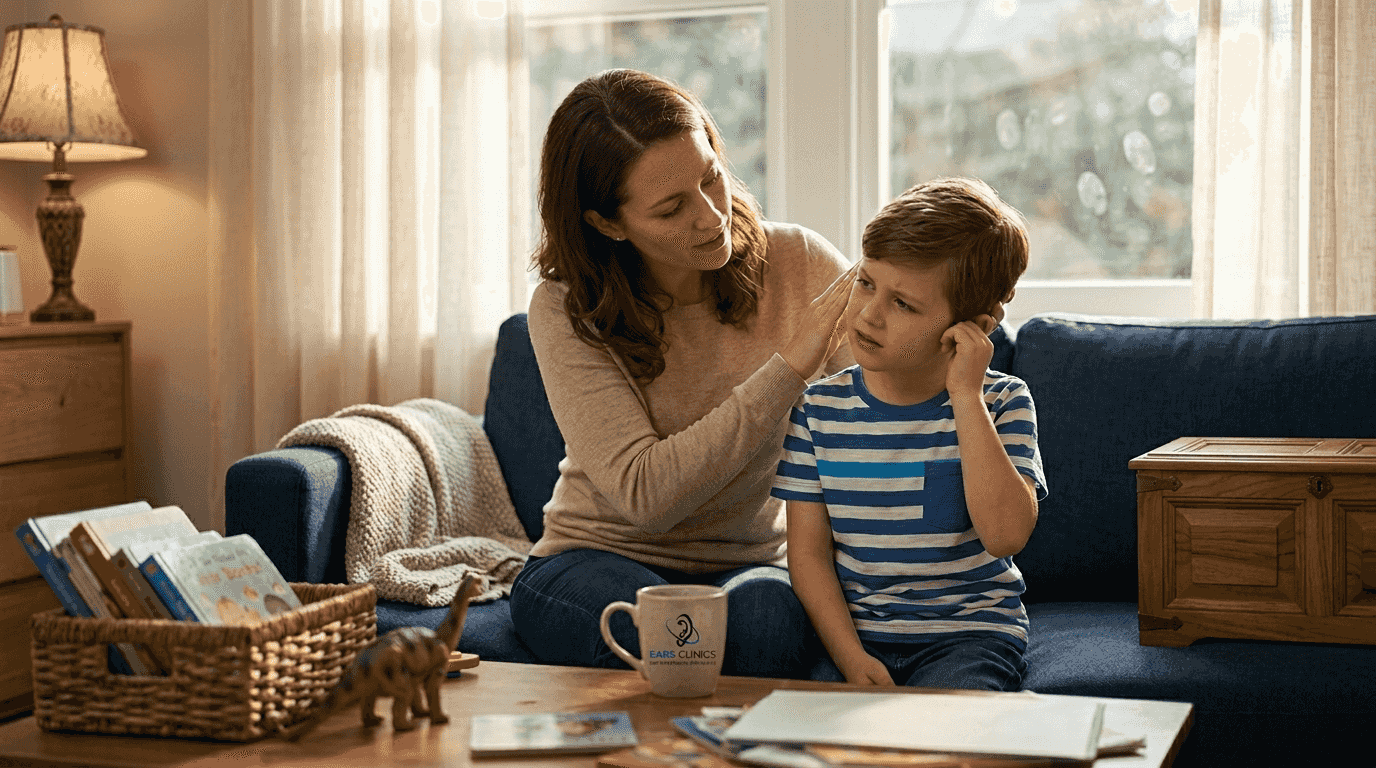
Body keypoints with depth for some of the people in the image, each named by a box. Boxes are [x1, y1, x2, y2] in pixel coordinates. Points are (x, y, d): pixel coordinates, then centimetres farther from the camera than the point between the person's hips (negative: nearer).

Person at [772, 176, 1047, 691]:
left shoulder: (1000, 404, -4)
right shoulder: (820, 408, 1)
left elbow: (1006, 535, -20)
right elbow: (809, 550, 1)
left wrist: (966, 397, -19)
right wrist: (849, 654, -14)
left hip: (969, 630, -2)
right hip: (851, 628, 2)